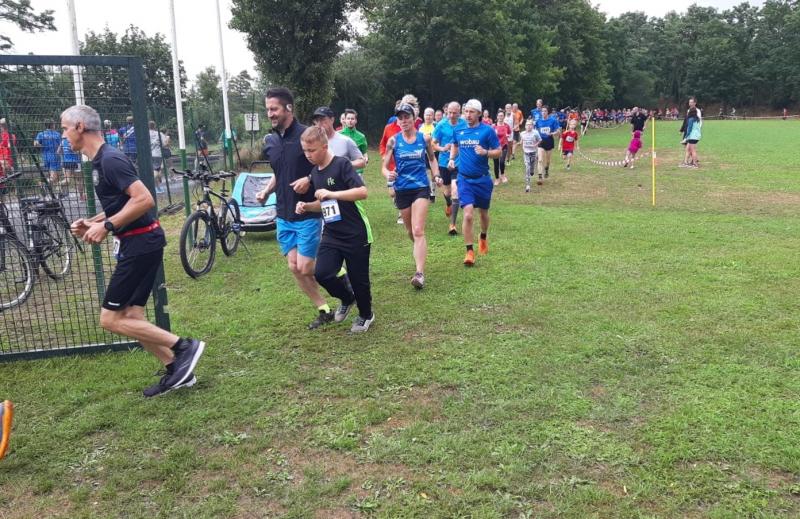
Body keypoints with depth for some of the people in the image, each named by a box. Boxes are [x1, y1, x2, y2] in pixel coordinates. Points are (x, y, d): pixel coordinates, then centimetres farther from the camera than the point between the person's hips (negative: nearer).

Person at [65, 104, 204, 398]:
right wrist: (92, 223, 12)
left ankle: (184, 346, -3)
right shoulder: (101, 161, 16)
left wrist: (106, 226, -21)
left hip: (141, 245, -10)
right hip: (139, 245, 10)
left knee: (110, 319, -5)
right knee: (131, 317, 11)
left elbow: (144, 200, -26)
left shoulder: (110, 160, -16)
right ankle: (176, 369, 16)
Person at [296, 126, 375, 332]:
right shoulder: (315, 172, 9)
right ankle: (347, 298, 20)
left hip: (356, 234, -6)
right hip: (331, 234, 6)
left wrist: (331, 194, -28)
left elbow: (362, 191, -24)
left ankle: (366, 315, 32)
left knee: (358, 279, 4)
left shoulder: (342, 164, -14)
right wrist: (306, 206, 2)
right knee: (321, 274, -10)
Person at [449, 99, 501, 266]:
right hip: (465, 178, 1)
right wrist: (452, 158, 6)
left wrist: (485, 152, -24)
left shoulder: (487, 130, -6)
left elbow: (499, 152, -5)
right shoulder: (459, 130, 3)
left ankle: (483, 238, 47)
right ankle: (470, 252, -6)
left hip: (482, 179, 0)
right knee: (468, 214, -14)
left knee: (483, 212, 17)